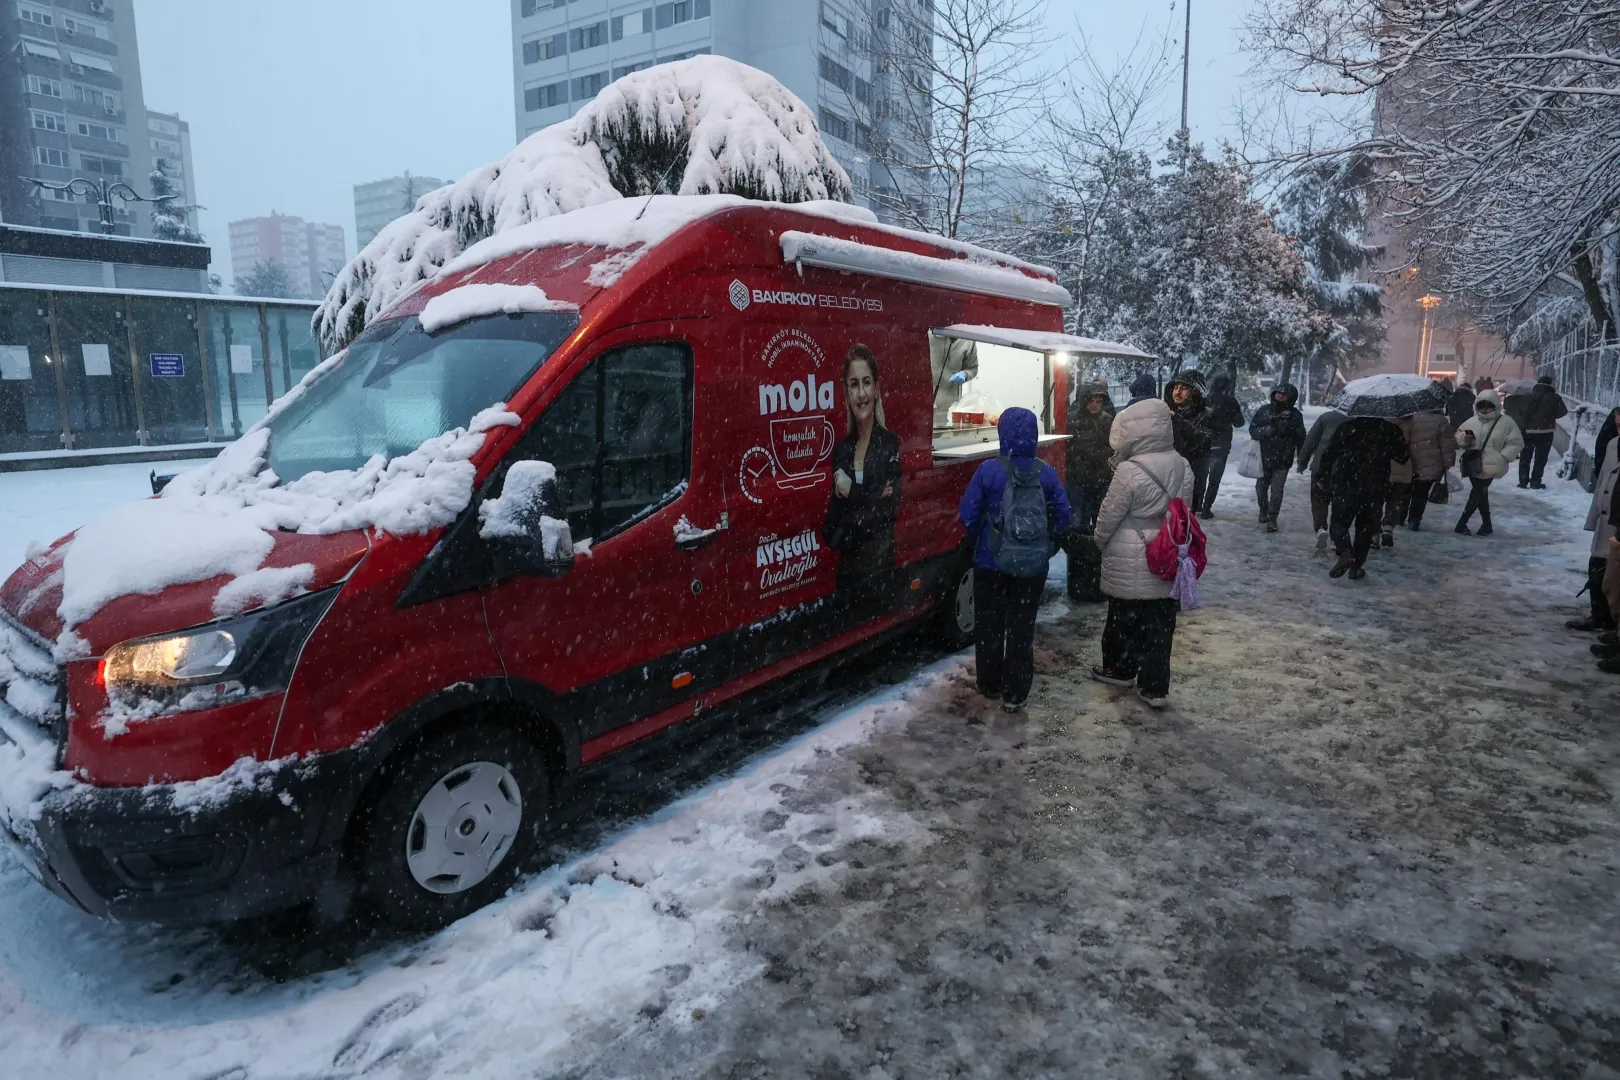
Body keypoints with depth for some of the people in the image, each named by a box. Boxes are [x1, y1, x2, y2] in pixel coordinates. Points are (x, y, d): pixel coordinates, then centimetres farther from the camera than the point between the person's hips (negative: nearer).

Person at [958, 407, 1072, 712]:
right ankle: (1015, 694, 14)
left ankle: (990, 684, 27)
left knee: (989, 623, 15)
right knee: (1022, 627, 10)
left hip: (991, 561, -1)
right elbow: (1063, 516, -3)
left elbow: (967, 514, -9)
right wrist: (1047, 544, 14)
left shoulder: (989, 470, -12)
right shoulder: (1047, 473, -6)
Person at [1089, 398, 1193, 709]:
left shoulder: (1130, 471, -21)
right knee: (1159, 624, 11)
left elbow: (1108, 516, -13)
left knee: (1123, 618, 15)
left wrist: (1101, 541, 6)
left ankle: (1120, 669, 34)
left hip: (1130, 563, -5)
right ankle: (1155, 687, 17)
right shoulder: (1182, 467, 0)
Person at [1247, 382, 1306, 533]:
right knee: (1261, 487, 14)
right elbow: (1253, 429, 1)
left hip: (1283, 460, -2)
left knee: (1276, 490, -7)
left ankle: (1272, 518, 3)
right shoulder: (1264, 410, 0)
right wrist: (1267, 431, -19)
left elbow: (1300, 439, 1)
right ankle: (1263, 509, 39)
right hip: (1264, 457, 2)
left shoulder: (1295, 415, -4)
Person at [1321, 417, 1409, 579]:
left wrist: (1325, 475, 12)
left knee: (1339, 522, 8)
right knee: (1365, 526, 15)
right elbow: (1403, 456, 13)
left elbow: (1329, 453, 1)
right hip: (1375, 488, 2)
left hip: (1347, 484, -2)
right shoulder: (1390, 430, 4)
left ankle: (1345, 552, -19)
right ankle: (1357, 566, 10)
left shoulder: (1347, 426, 2)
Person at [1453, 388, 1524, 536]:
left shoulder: (1506, 422, -6)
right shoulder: (1472, 421, 5)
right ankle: (1486, 524, 27)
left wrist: (1502, 457, -13)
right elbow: (1458, 437, 12)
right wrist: (1464, 438, -11)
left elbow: (1516, 443, -3)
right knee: (1481, 495, 15)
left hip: (1489, 467, -5)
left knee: (1476, 495, -6)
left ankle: (1461, 524, -2)